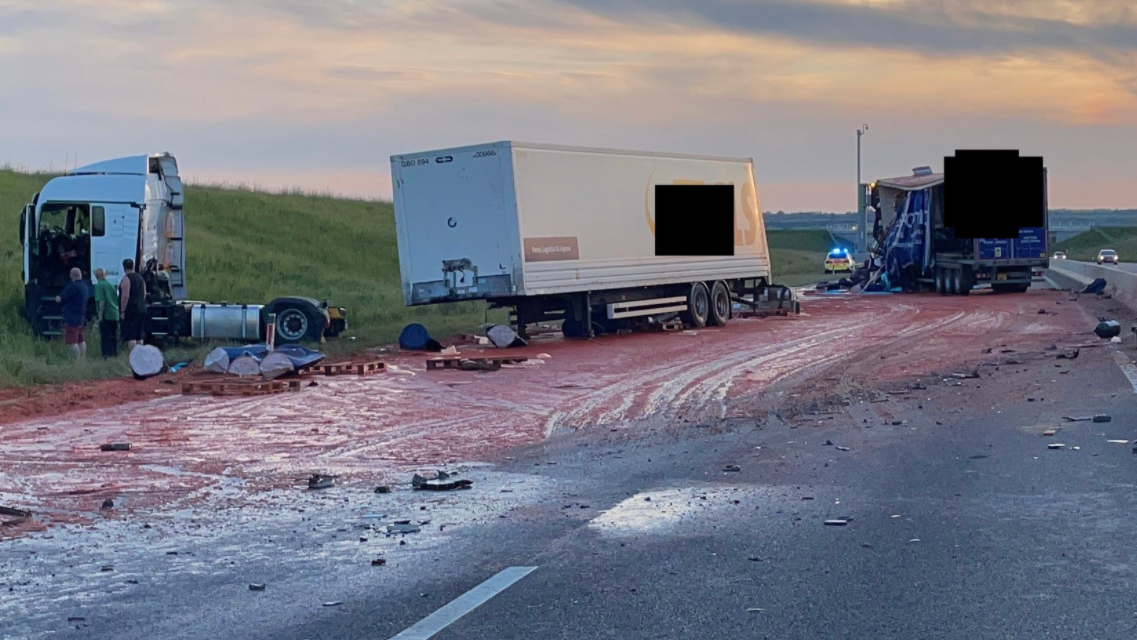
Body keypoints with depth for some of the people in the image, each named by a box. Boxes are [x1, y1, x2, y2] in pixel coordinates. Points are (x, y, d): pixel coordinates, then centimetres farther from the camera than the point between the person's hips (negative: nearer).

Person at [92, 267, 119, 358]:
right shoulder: (111, 285, 11)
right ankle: (114, 353, 16)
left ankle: (108, 354, -5)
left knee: (105, 337, -2)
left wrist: (100, 315, -15)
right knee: (114, 336, 13)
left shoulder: (99, 286, -9)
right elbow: (117, 299, 17)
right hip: (115, 314, 6)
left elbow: (101, 301, -17)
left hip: (106, 315, -6)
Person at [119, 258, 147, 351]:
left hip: (130, 311, -8)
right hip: (141, 310, 8)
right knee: (139, 336, 14)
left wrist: (122, 311, -17)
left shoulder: (126, 279, -11)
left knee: (130, 337, -11)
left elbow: (125, 296, -19)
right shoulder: (140, 278, 13)